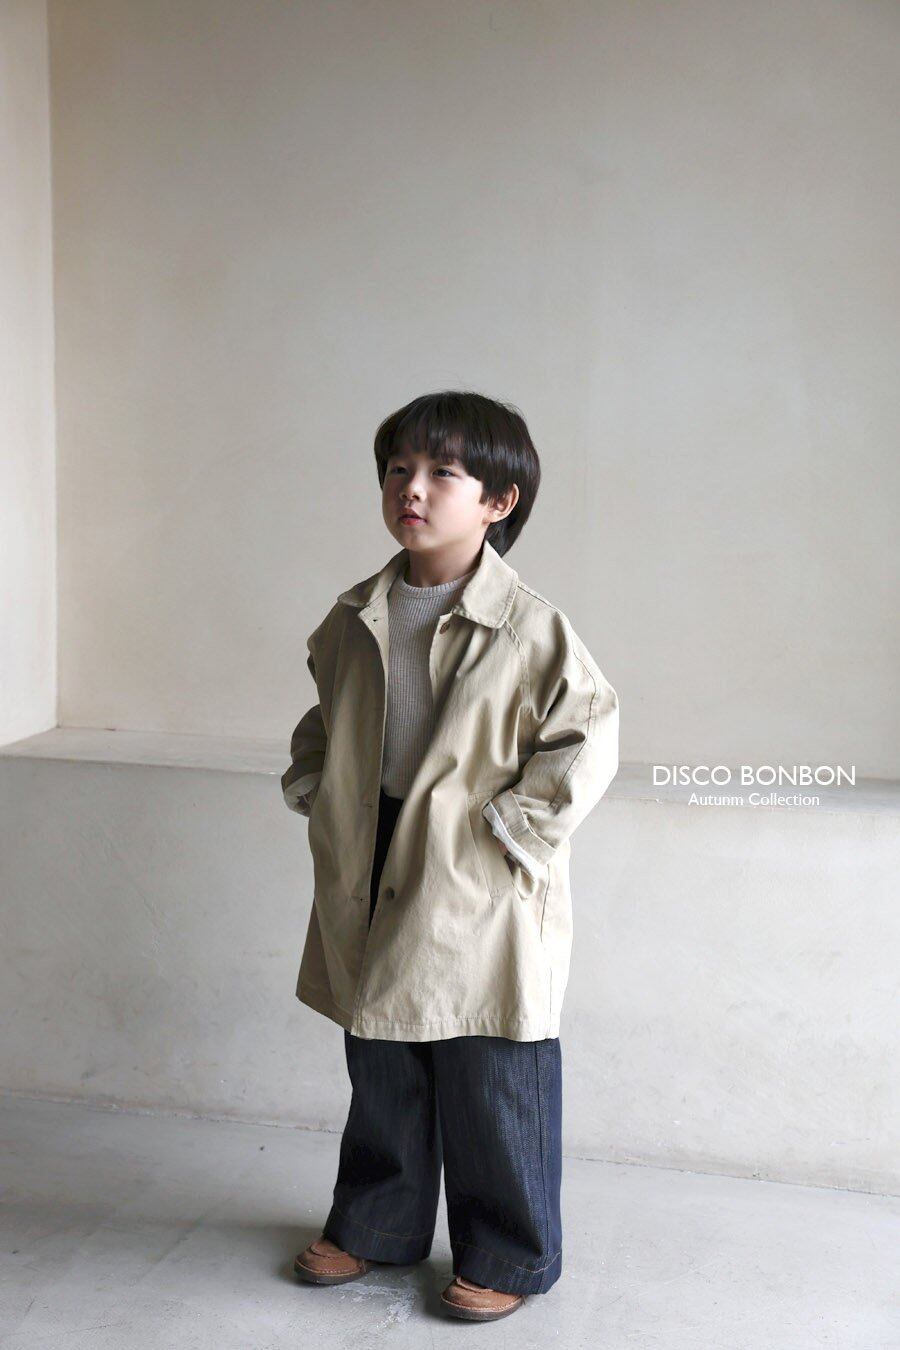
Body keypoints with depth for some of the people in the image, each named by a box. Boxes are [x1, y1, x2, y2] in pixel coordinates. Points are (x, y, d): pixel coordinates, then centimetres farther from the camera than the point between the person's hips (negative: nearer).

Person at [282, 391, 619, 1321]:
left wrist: (512, 831, -14)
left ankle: (507, 1254, 27)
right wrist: (314, 792, 7)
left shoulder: (530, 629, -14)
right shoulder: (353, 621, 3)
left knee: (492, 1089, 7)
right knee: (381, 1077, 20)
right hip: (370, 890, 5)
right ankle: (376, 1223, 40)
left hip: (479, 903, -5)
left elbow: (588, 739, -11)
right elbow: (322, 722, 20)